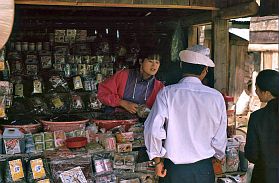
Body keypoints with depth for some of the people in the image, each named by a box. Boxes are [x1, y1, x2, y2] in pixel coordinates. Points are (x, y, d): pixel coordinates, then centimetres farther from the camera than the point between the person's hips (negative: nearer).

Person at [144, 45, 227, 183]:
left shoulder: (167, 93, -10)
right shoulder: (216, 97, -6)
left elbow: (153, 129, -18)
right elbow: (220, 137, 1)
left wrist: (157, 160, -3)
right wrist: (219, 155, 22)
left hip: (173, 170, -1)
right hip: (203, 170, 1)